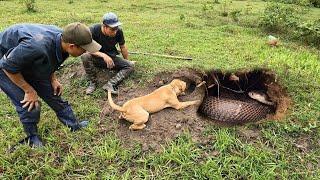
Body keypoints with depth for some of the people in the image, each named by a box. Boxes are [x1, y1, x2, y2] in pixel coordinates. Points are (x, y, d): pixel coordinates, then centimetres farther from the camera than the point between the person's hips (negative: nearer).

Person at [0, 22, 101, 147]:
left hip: (30, 64, 7)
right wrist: (29, 90, -20)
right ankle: (32, 138, 17)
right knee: (29, 106, -9)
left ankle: (74, 125, 23)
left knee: (53, 95, 7)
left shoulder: (62, 38, -19)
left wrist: (53, 79, -3)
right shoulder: (37, 46, -44)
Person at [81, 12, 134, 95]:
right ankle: (92, 82, -16)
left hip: (111, 58, 3)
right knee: (85, 56, -35)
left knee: (130, 65, -17)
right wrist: (103, 55, -40)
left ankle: (110, 84, -31)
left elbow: (123, 47, 0)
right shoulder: (93, 30, -23)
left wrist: (126, 61, 12)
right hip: (96, 58, -3)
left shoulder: (119, 31, -16)